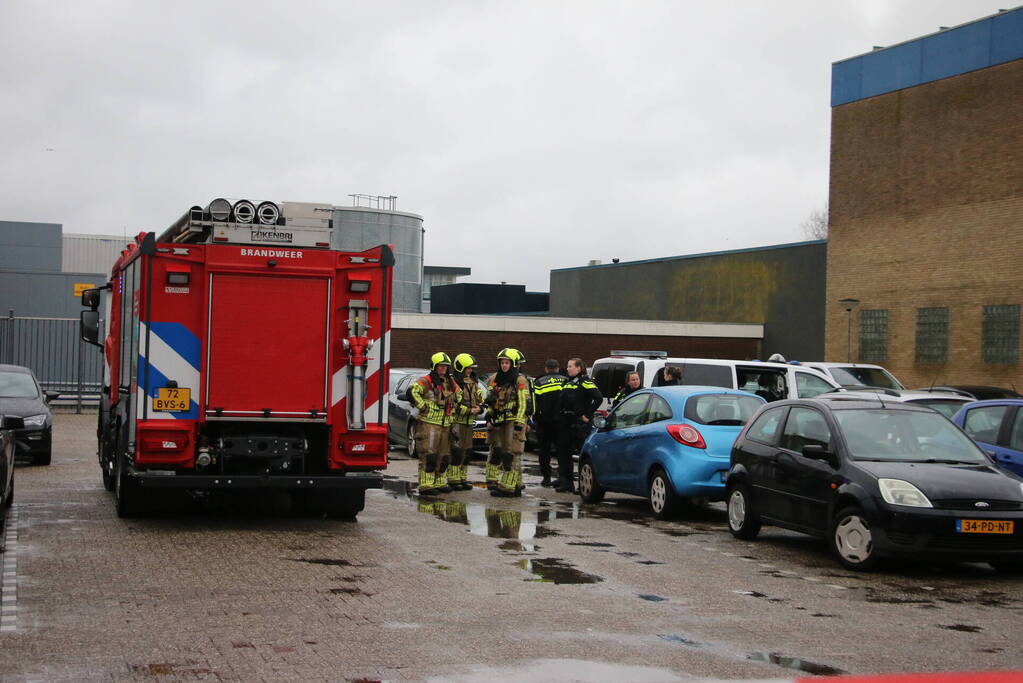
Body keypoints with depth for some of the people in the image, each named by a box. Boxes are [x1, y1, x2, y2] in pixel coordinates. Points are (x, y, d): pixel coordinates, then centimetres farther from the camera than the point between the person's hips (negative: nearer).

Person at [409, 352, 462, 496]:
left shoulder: (450, 383, 16)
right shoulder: (426, 381, -8)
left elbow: (459, 396, 33)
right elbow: (413, 391, -23)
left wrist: (453, 411, 21)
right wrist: (423, 406, -19)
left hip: (445, 424, 8)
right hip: (429, 423, -8)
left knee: (443, 456, 13)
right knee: (429, 455, -10)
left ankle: (440, 482, 24)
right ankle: (426, 486, -9)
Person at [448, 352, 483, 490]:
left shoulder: (474, 382, 14)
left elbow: (480, 399, 21)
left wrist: (478, 408, -2)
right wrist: (469, 410, -17)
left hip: (469, 422, 8)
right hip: (456, 421, -8)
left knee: (467, 451, 11)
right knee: (456, 451, -9)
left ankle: (463, 478, 19)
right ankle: (453, 479, -4)